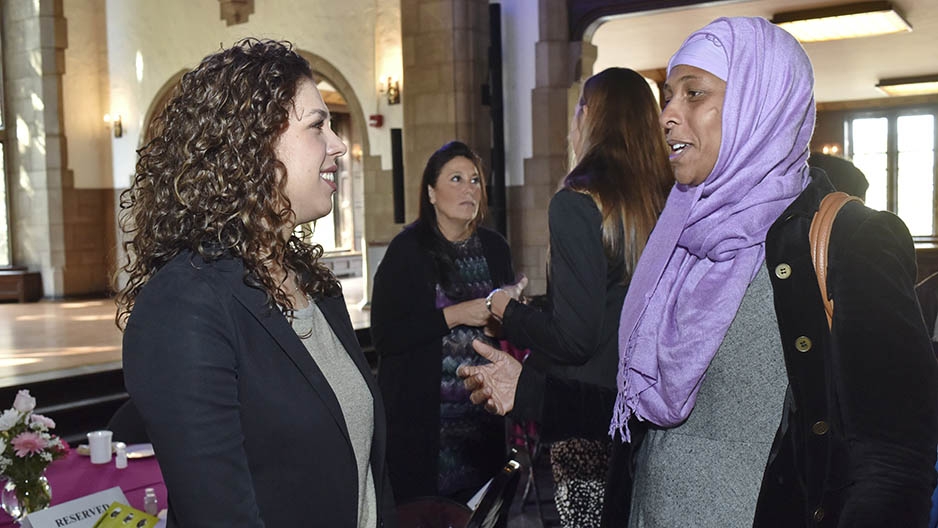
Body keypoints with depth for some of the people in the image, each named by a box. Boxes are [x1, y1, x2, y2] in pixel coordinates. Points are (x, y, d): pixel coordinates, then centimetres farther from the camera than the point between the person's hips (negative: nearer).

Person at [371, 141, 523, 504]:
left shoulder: (494, 247, 7)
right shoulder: (408, 249, -7)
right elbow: (384, 336, -13)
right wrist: (453, 315, -18)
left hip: (485, 415, 4)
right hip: (425, 416, -4)